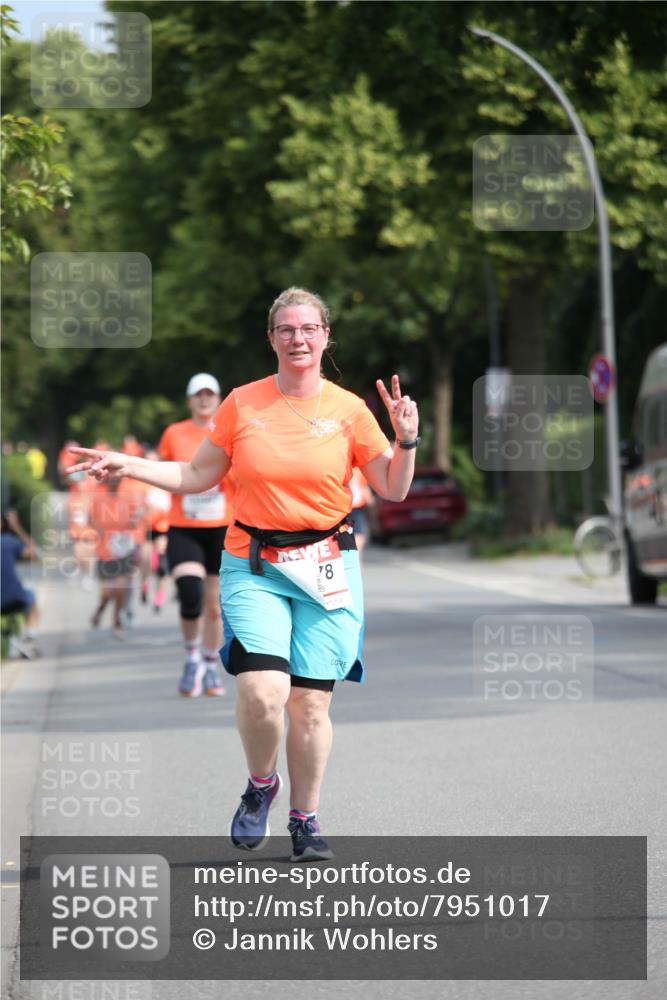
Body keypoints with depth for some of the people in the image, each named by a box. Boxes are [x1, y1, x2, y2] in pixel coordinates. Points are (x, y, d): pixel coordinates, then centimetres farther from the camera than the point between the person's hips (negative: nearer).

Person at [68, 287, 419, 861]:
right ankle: (261, 785, 11)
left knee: (311, 703, -2)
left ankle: (305, 820, 15)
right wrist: (126, 465, 6)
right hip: (253, 566, 0)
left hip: (326, 568, 0)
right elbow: (197, 477, 14)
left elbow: (394, 490, 6)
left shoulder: (348, 409, 3)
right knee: (262, 691, -18)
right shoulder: (242, 404, 5)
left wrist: (406, 438, -10)